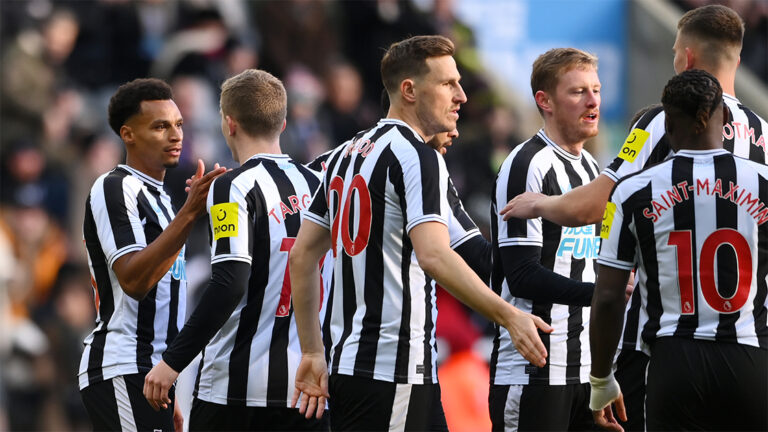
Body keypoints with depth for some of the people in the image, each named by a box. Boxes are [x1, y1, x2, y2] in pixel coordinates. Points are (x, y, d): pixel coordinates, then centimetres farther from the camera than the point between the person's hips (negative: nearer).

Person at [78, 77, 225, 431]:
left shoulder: (155, 196, 22)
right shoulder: (114, 188, -8)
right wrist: (190, 212, -27)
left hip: (147, 374, 10)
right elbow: (133, 280, -21)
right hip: (122, 372, -10)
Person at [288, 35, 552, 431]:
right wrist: (509, 316, -28)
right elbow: (433, 255, -25)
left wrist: (312, 353, 20)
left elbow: (302, 255, 17)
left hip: (348, 365, 9)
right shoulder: (418, 157, -11)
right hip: (395, 370, -9)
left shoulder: (347, 154, 16)